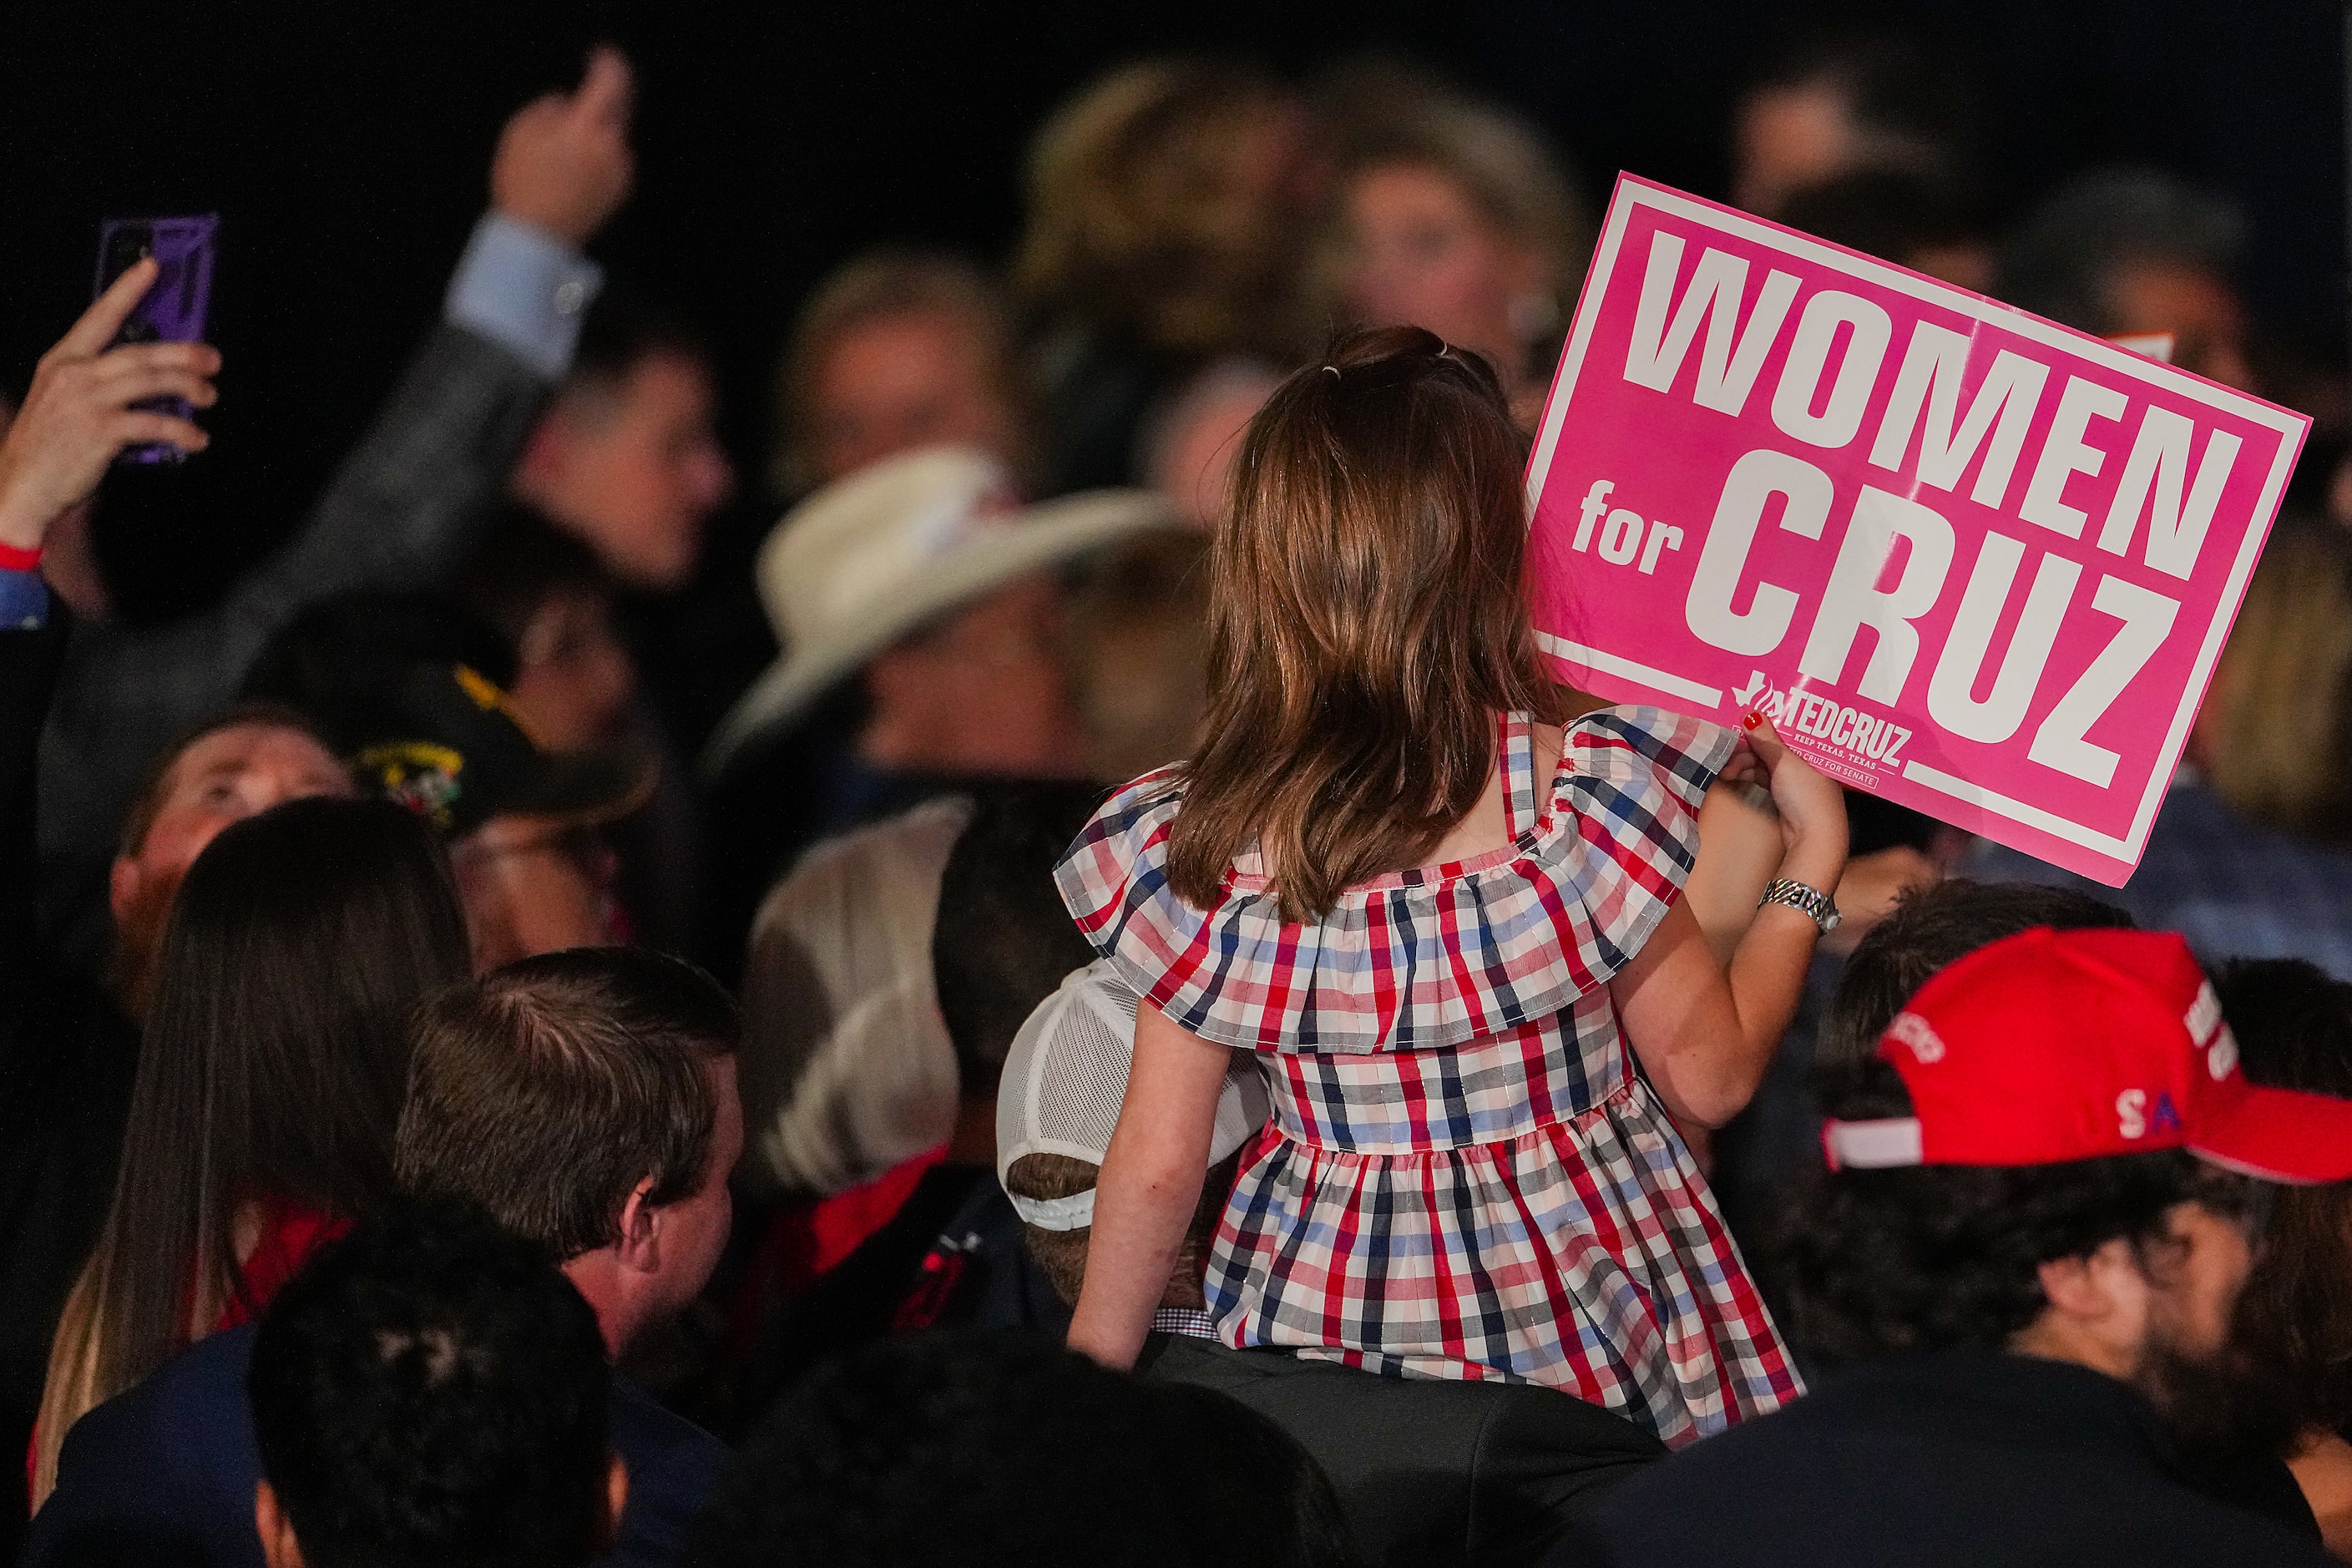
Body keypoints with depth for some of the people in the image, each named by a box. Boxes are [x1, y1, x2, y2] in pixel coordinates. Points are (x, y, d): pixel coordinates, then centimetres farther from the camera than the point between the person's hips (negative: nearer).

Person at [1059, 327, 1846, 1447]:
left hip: (1320, 1312, 2)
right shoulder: (1585, 791, -13)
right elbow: (1711, 1080, -2)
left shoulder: (1196, 841, -8)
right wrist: (1814, 854, 10)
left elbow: (1155, 1166, -3)